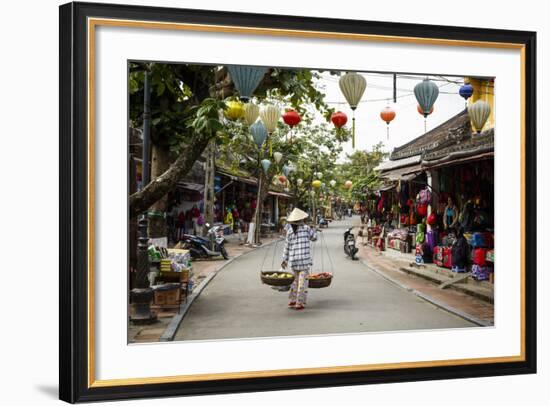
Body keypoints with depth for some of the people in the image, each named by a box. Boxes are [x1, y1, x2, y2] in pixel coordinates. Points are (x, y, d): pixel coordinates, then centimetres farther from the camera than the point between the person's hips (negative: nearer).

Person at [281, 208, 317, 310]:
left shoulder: (289, 231, 3)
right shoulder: (306, 228, -4)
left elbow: (287, 246, 5)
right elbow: (314, 237, 11)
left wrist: (284, 260, 12)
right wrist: (312, 229, 28)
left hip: (293, 259, 4)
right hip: (304, 259, -3)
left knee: (295, 280, 19)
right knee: (303, 281, 3)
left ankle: (291, 301, 19)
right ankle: (299, 303, 2)